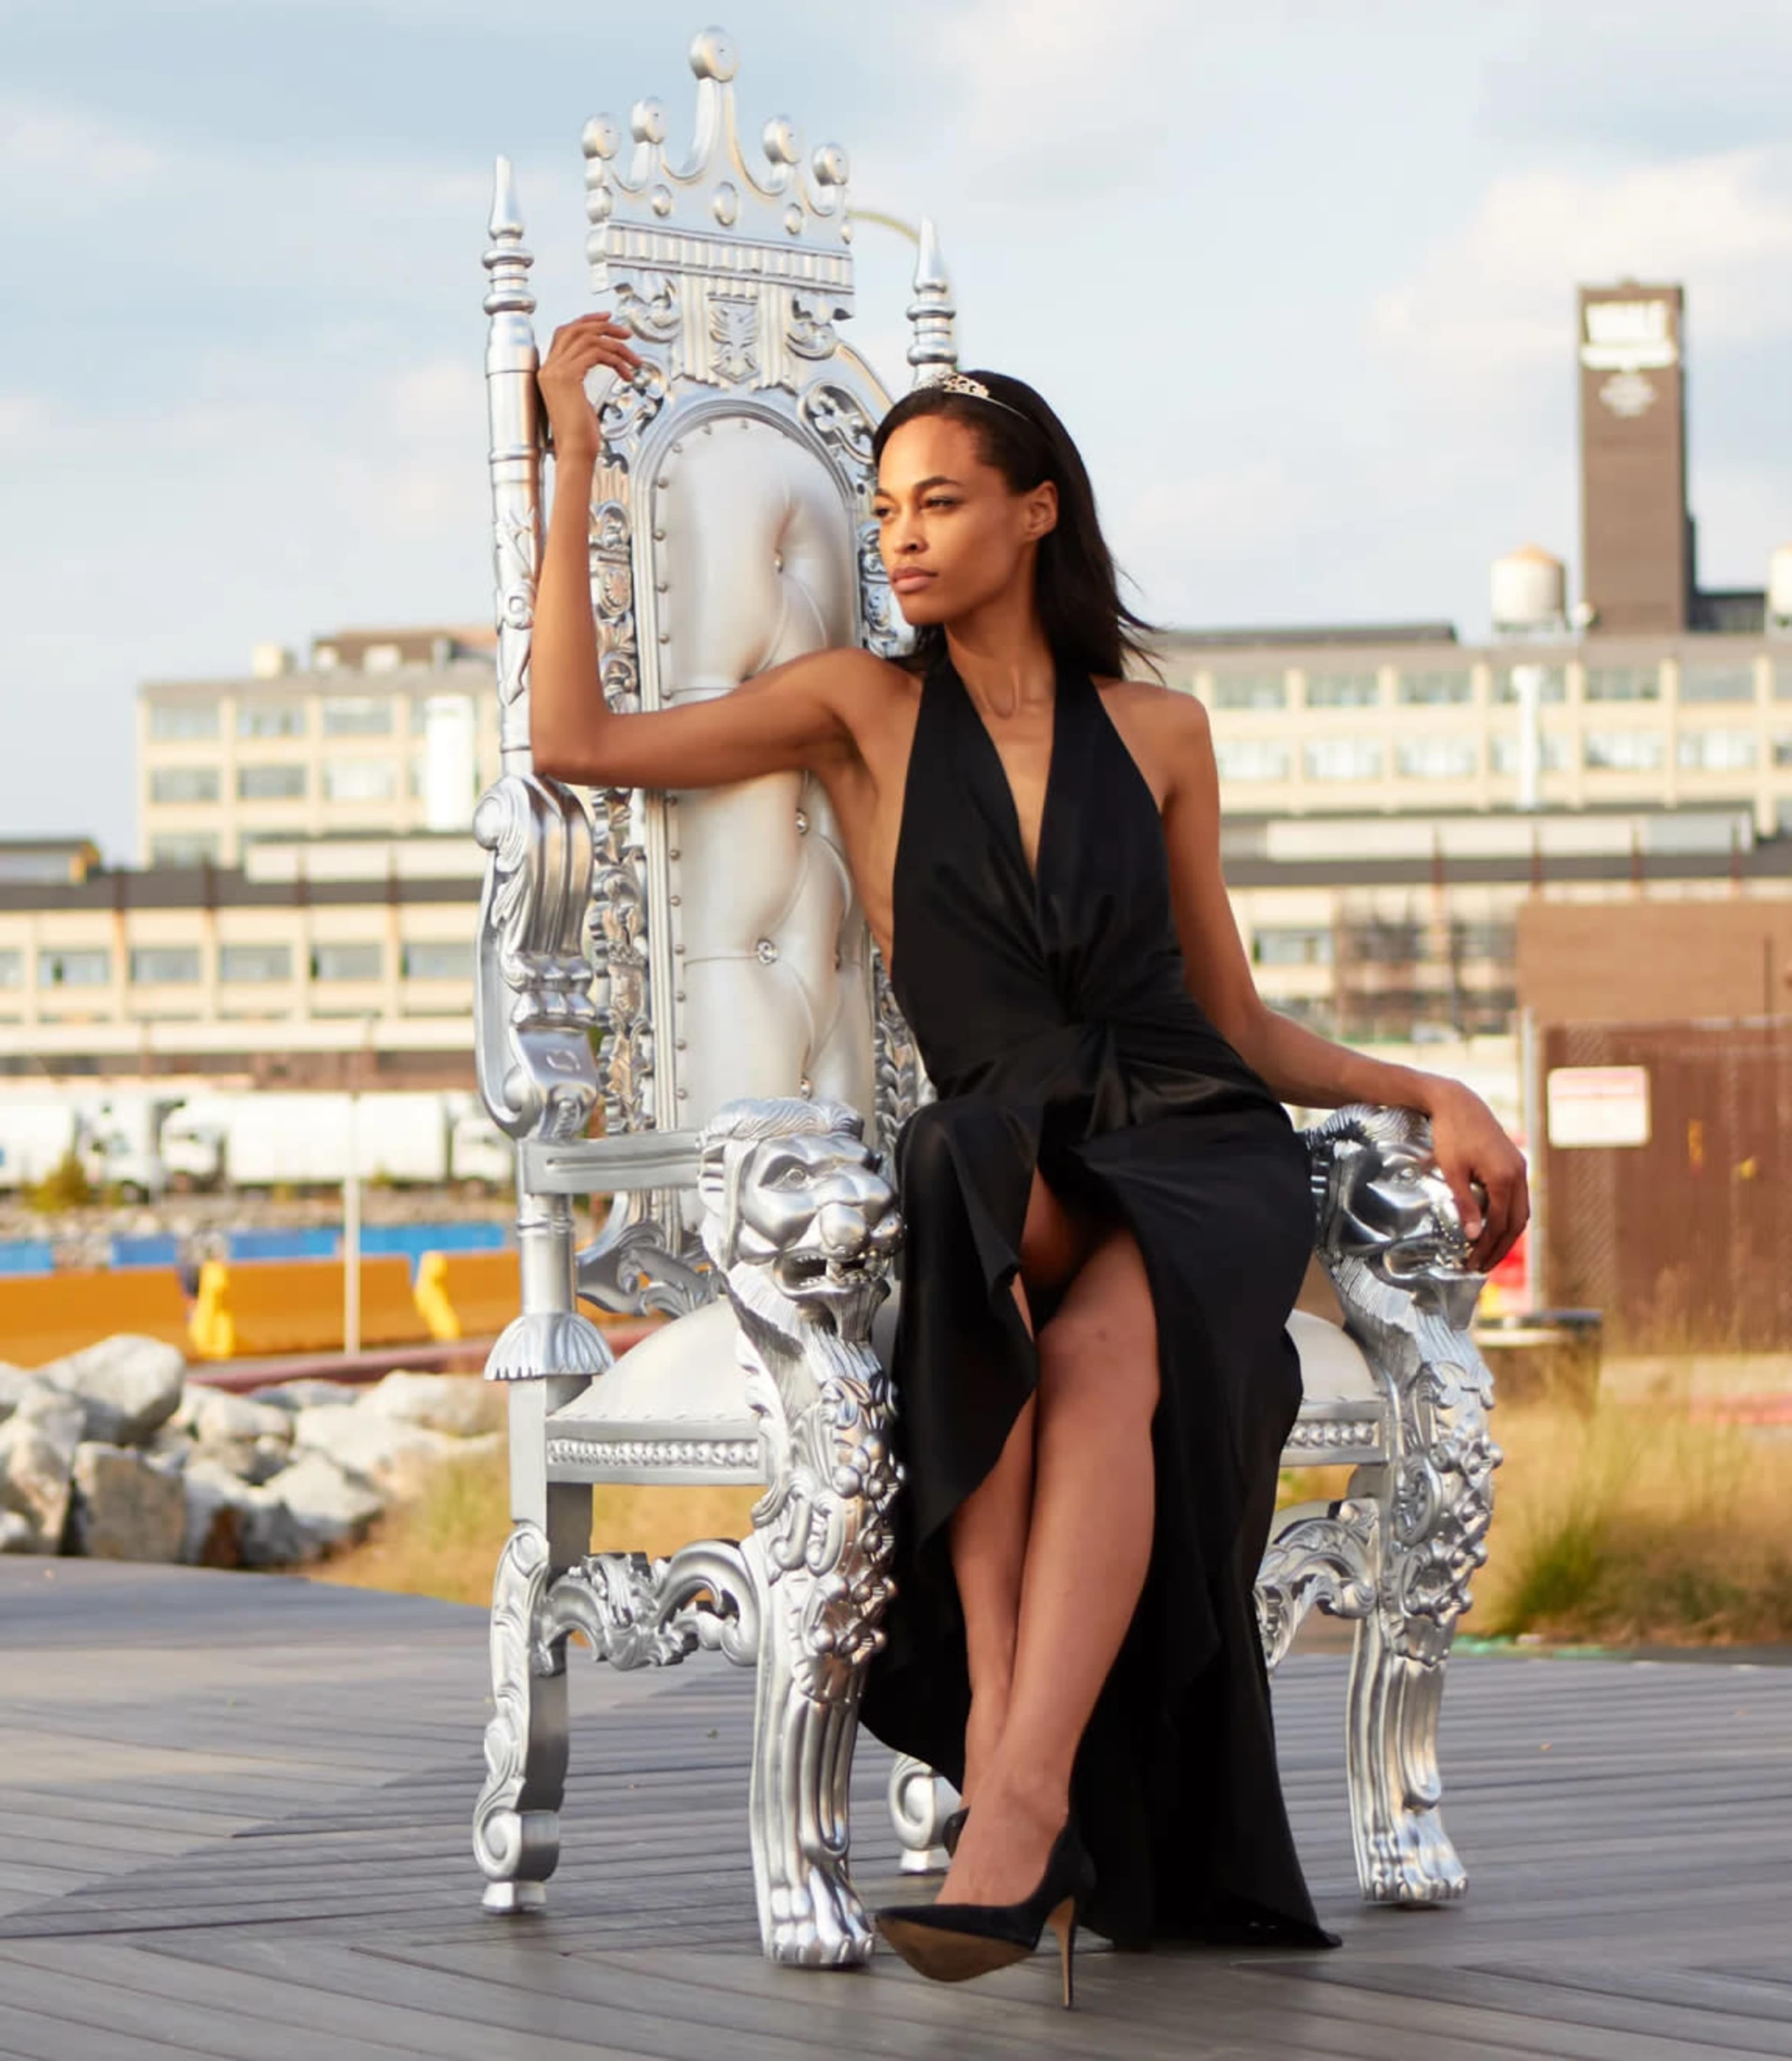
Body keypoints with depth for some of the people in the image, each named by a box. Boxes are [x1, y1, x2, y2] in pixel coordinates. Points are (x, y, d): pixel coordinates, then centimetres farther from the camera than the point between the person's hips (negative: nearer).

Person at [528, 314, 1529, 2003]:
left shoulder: (1158, 732, 14)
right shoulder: (864, 709, 12)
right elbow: (573, 741, 3)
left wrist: (1429, 1095, 5)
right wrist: (578, 464, 3)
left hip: (1201, 1156, 0)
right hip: (1016, 1168, 0)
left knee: (1097, 1358, -35)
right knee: (985, 1181, -39)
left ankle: (1017, 1793, -50)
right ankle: (1007, 1728, -46)